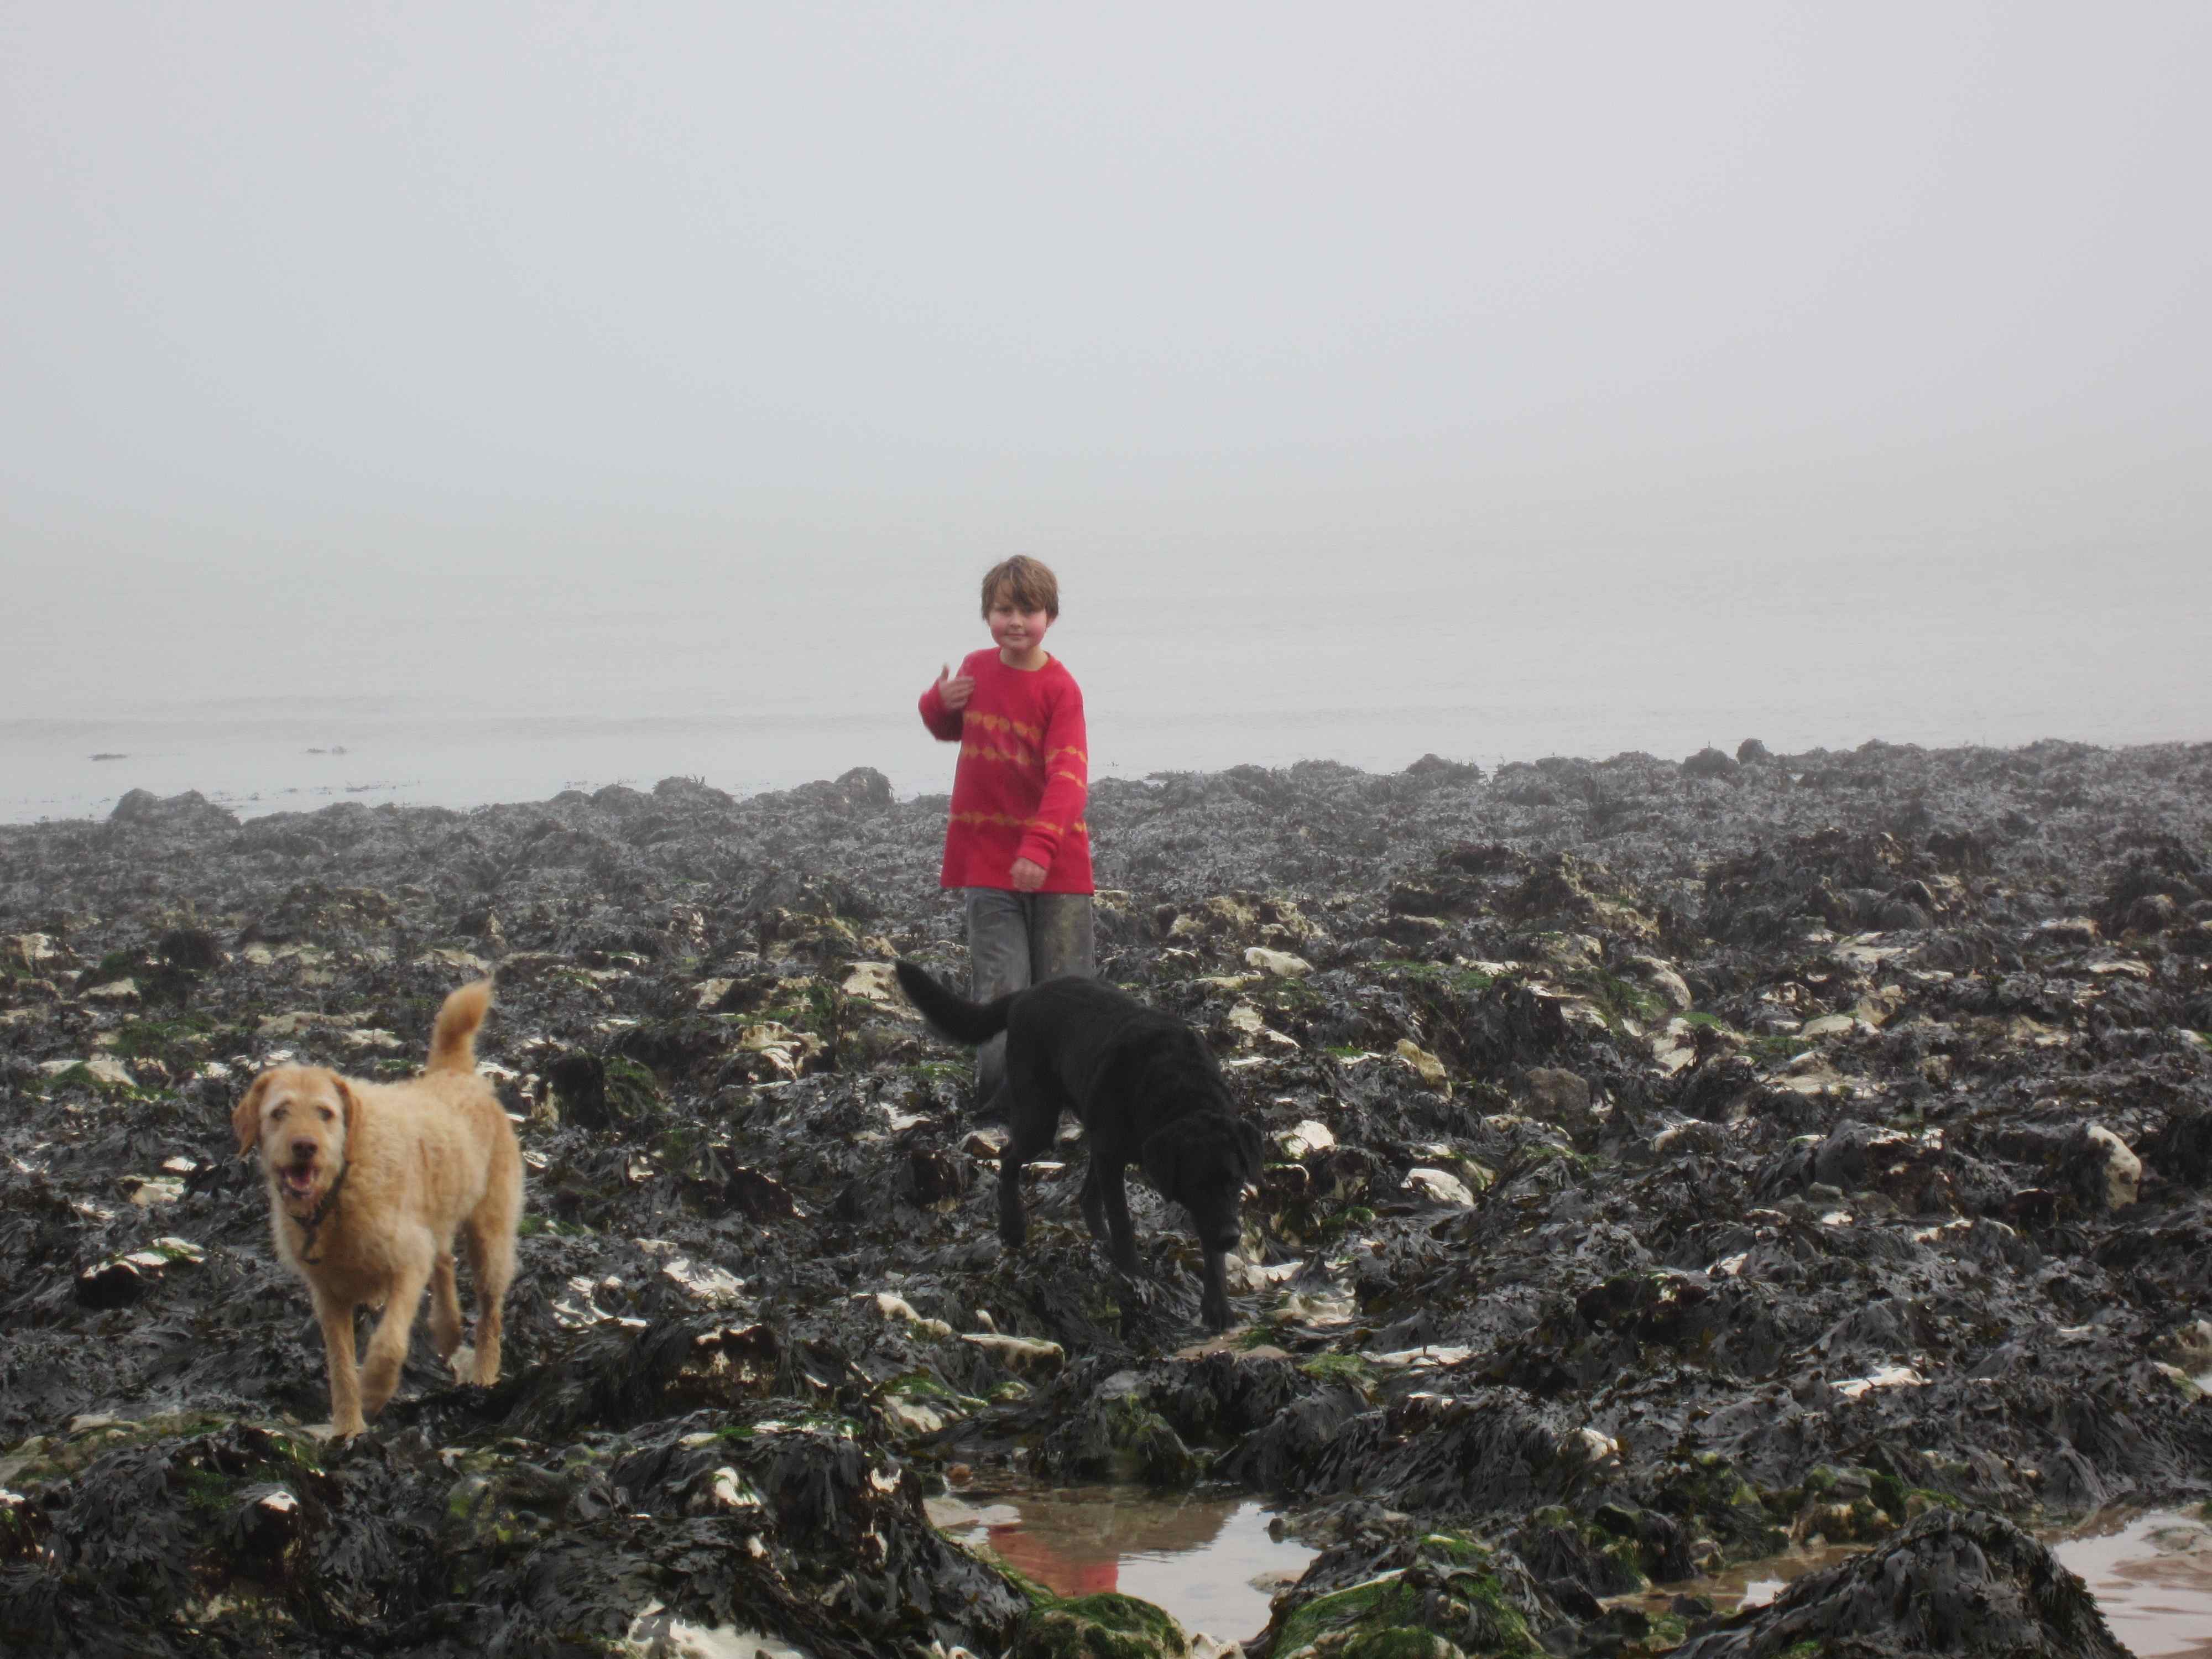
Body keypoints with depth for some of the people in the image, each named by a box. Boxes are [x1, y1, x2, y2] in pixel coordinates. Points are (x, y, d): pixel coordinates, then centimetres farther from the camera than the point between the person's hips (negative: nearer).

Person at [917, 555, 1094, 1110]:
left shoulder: (1060, 688, -10)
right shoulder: (976, 670, 5)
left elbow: (1068, 775, -22)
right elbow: (951, 730, 26)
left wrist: (1040, 847, -35)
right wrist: (938, 704, 1)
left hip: (1054, 864, -3)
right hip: (987, 859, 3)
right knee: (1000, 987, 0)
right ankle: (999, 1100, 6)